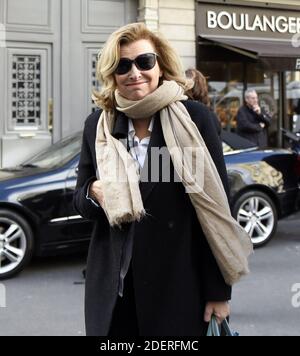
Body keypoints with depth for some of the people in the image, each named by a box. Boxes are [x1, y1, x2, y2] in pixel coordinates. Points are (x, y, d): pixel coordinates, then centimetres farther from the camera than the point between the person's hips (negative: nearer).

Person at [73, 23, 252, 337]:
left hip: (179, 287, -3)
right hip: (112, 289, 3)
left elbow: (217, 205, -6)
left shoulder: (194, 118, -7)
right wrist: (94, 193, -14)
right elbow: (79, 200, 11)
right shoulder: (97, 125, 3)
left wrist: (219, 290, -7)